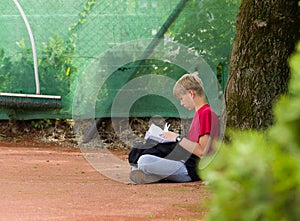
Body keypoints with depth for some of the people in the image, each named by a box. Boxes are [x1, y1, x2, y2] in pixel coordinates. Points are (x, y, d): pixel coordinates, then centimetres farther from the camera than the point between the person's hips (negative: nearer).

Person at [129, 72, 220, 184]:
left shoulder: (206, 113, -14)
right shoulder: (200, 113, 19)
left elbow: (202, 151, -21)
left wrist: (178, 138, -13)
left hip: (192, 171, -11)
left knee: (144, 161, -27)